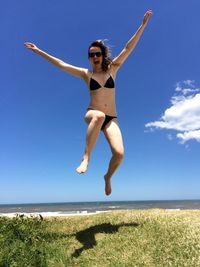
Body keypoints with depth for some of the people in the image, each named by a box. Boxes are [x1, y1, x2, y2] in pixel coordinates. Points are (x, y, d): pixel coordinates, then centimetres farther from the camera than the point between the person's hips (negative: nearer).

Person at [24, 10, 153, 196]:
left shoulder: (112, 69, 12)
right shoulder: (86, 74, 9)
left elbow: (128, 48, 9)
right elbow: (60, 64, 11)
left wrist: (142, 25, 7)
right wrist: (38, 51, 12)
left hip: (111, 119, 2)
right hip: (92, 115, -1)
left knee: (119, 154, -18)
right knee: (99, 115, -42)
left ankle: (108, 177, 15)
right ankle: (86, 156, -30)